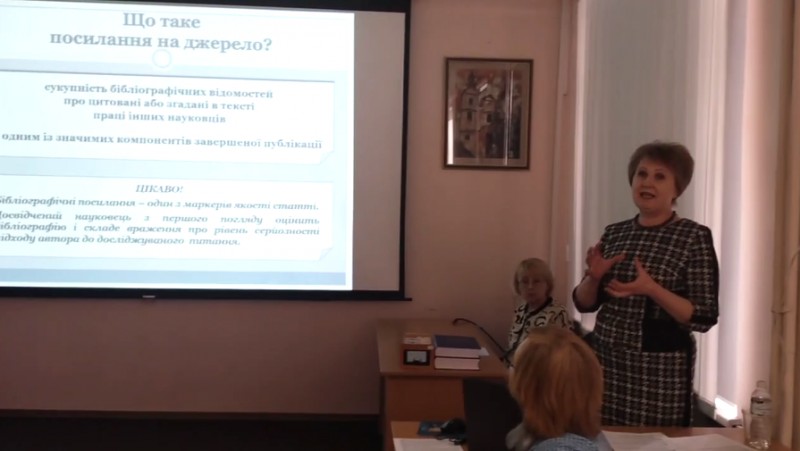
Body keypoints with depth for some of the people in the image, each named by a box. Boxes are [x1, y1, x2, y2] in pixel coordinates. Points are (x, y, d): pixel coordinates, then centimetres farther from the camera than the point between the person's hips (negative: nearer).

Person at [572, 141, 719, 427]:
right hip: (606, 362, 4)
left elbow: (705, 318, -12)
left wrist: (652, 289, -24)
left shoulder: (695, 237, -8)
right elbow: (584, 304, 10)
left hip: (660, 370, -4)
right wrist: (594, 276, -10)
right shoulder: (614, 233, 6)